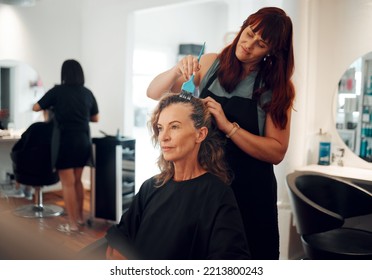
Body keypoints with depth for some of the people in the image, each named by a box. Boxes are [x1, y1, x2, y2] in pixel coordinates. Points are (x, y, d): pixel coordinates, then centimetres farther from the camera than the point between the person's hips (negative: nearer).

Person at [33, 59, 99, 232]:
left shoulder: (57, 91, -5)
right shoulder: (87, 93, 4)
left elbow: (36, 108, 5)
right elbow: (96, 118, 14)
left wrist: (51, 107, 23)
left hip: (66, 142, -4)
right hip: (83, 142, 5)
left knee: (68, 184, 2)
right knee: (77, 180, 18)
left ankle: (72, 224, 6)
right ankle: (80, 217, 28)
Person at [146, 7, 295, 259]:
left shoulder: (276, 87, -8)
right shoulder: (210, 64, -1)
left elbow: (277, 152, -14)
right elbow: (154, 94, 2)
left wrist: (229, 127, -25)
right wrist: (177, 70, -18)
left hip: (249, 191, -2)